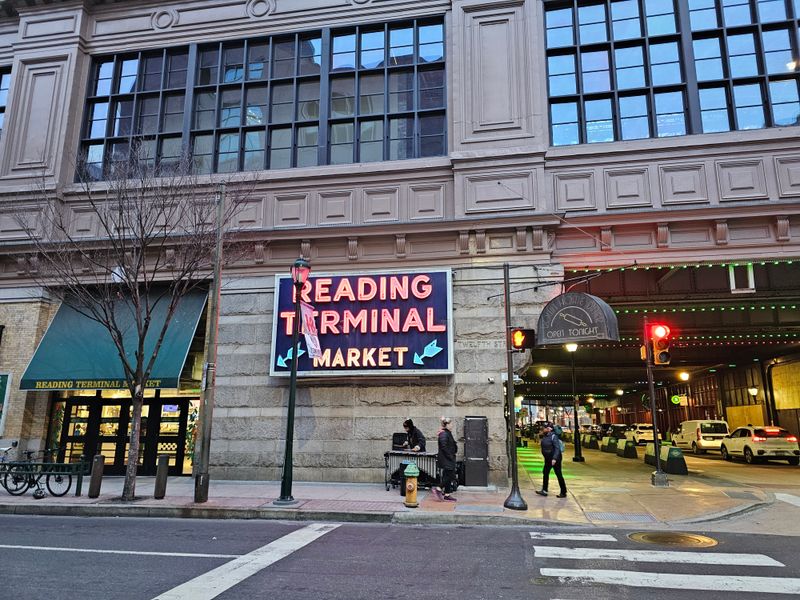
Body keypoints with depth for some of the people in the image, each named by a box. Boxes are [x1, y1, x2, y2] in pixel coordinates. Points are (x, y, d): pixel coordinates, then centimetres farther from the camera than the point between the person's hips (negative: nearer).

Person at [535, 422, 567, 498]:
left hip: (555, 458, -9)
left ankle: (563, 493, 10)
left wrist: (554, 458, -29)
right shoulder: (545, 436, 5)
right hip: (548, 458, 9)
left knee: (559, 475, 0)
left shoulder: (553, 436, -20)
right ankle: (544, 490, 19)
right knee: (545, 473, 11)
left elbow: (557, 448, -24)